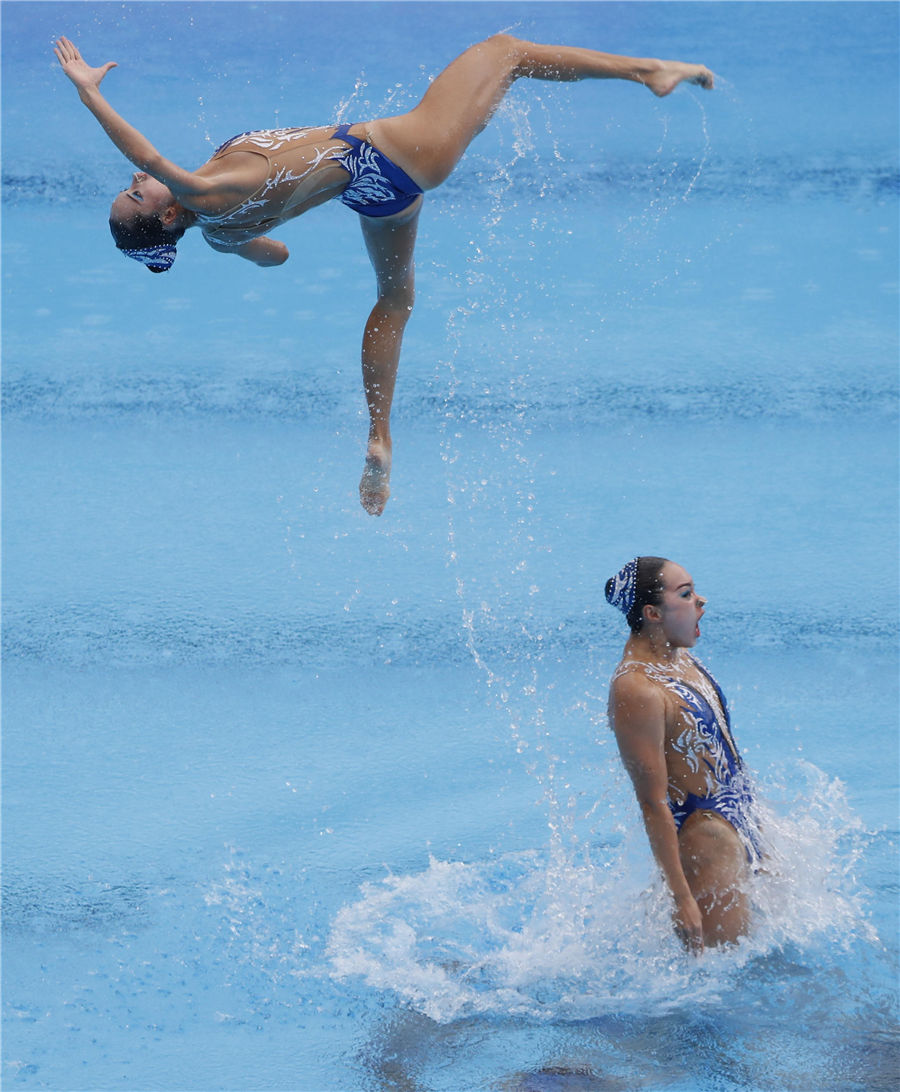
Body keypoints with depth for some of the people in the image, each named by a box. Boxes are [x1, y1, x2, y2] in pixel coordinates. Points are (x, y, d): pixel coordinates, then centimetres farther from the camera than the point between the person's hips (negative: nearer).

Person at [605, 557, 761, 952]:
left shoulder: (676, 652, 4)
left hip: (736, 815, 10)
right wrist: (682, 898, -26)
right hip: (700, 830, -10)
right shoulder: (637, 691, -26)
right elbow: (653, 804, -26)